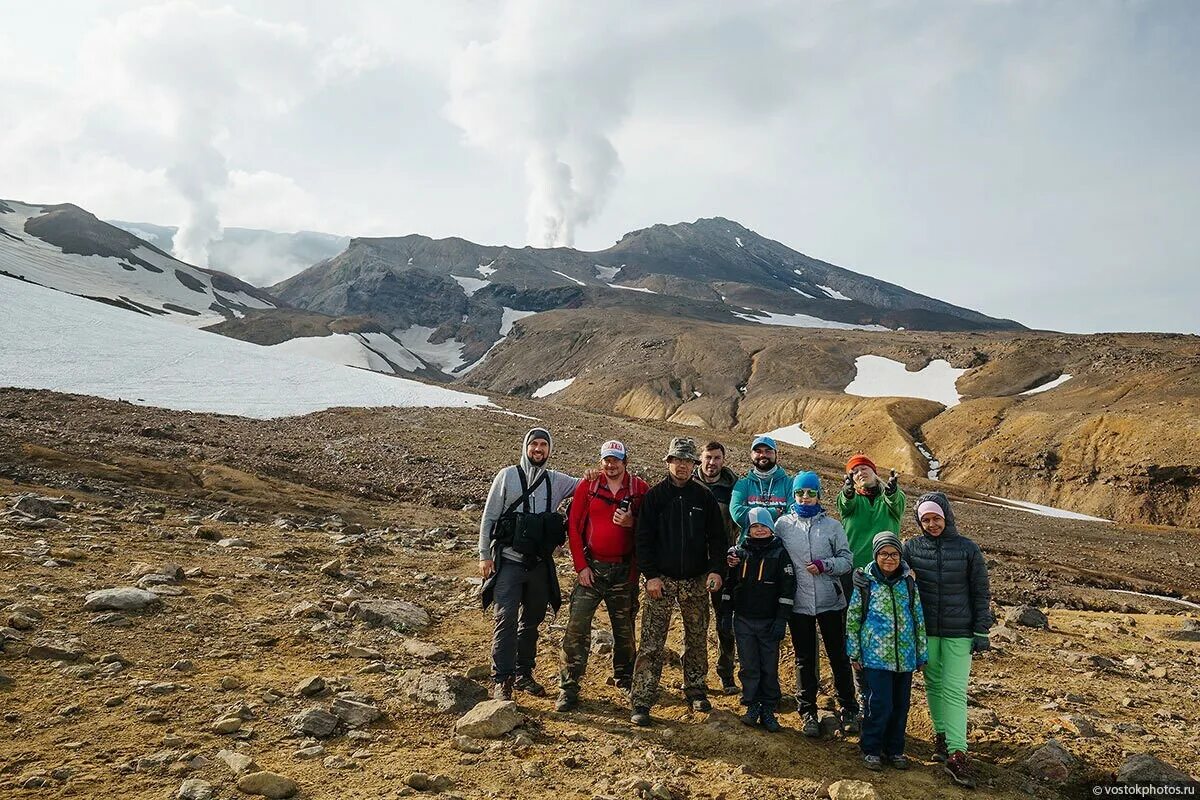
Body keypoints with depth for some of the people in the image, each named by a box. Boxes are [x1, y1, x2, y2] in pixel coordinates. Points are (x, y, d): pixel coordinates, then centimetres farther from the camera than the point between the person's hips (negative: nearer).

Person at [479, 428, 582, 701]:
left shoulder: (556, 481, 7)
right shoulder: (507, 476, -2)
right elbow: (489, 516, -1)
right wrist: (484, 555, -5)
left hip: (540, 564, 4)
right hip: (509, 562, -4)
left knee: (532, 621, 13)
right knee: (506, 619, -10)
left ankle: (523, 674, 26)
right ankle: (501, 679, -2)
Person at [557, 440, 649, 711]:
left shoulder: (640, 489, 0)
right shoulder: (587, 486, 0)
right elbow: (573, 526, 0)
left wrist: (632, 522, -17)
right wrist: (581, 565, -6)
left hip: (624, 571, 1)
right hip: (591, 568, -1)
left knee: (624, 628, 14)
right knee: (577, 626, -6)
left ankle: (624, 678, 34)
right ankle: (568, 687, 4)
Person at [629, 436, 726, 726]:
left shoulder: (704, 496, 5)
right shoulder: (655, 495, -1)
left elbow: (717, 537, 5)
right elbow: (644, 538, -3)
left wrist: (716, 569, -7)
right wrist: (650, 575, -10)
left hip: (696, 581, 3)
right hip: (661, 580, -2)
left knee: (697, 640, 13)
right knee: (651, 643, -5)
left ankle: (695, 690, 30)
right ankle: (642, 702, 0)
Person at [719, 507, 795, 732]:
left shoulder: (780, 553, -3)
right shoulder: (738, 552, 3)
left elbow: (788, 589, -5)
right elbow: (728, 584, 10)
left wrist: (781, 620, -9)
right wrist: (726, 614, 8)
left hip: (769, 622, -2)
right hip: (743, 621, 2)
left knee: (770, 669, 5)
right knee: (749, 667, 7)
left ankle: (769, 710, 18)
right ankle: (752, 707, 21)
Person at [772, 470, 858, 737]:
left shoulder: (832, 525, 1)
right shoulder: (783, 524, 1)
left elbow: (846, 561, 2)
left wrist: (825, 565, -16)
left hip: (830, 602, 0)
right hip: (798, 603, 0)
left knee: (839, 656, 8)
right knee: (805, 660, 10)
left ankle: (848, 710, 25)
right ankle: (807, 712, 23)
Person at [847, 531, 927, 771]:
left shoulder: (908, 582, 3)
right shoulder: (865, 582, -5)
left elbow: (919, 618, 10)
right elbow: (852, 619, 1)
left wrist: (922, 654, 11)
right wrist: (854, 654, 1)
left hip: (904, 656, 3)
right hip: (875, 655, -3)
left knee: (901, 705, 11)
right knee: (880, 704, -6)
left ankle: (895, 749, 29)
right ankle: (871, 749, 13)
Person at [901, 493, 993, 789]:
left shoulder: (968, 548, -5)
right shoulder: (912, 547, -1)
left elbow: (981, 593, 0)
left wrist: (981, 631, -1)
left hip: (959, 633, -2)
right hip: (926, 631, 2)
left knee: (954, 691, -5)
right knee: (933, 685, 12)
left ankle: (956, 754, -4)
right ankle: (942, 736, 28)